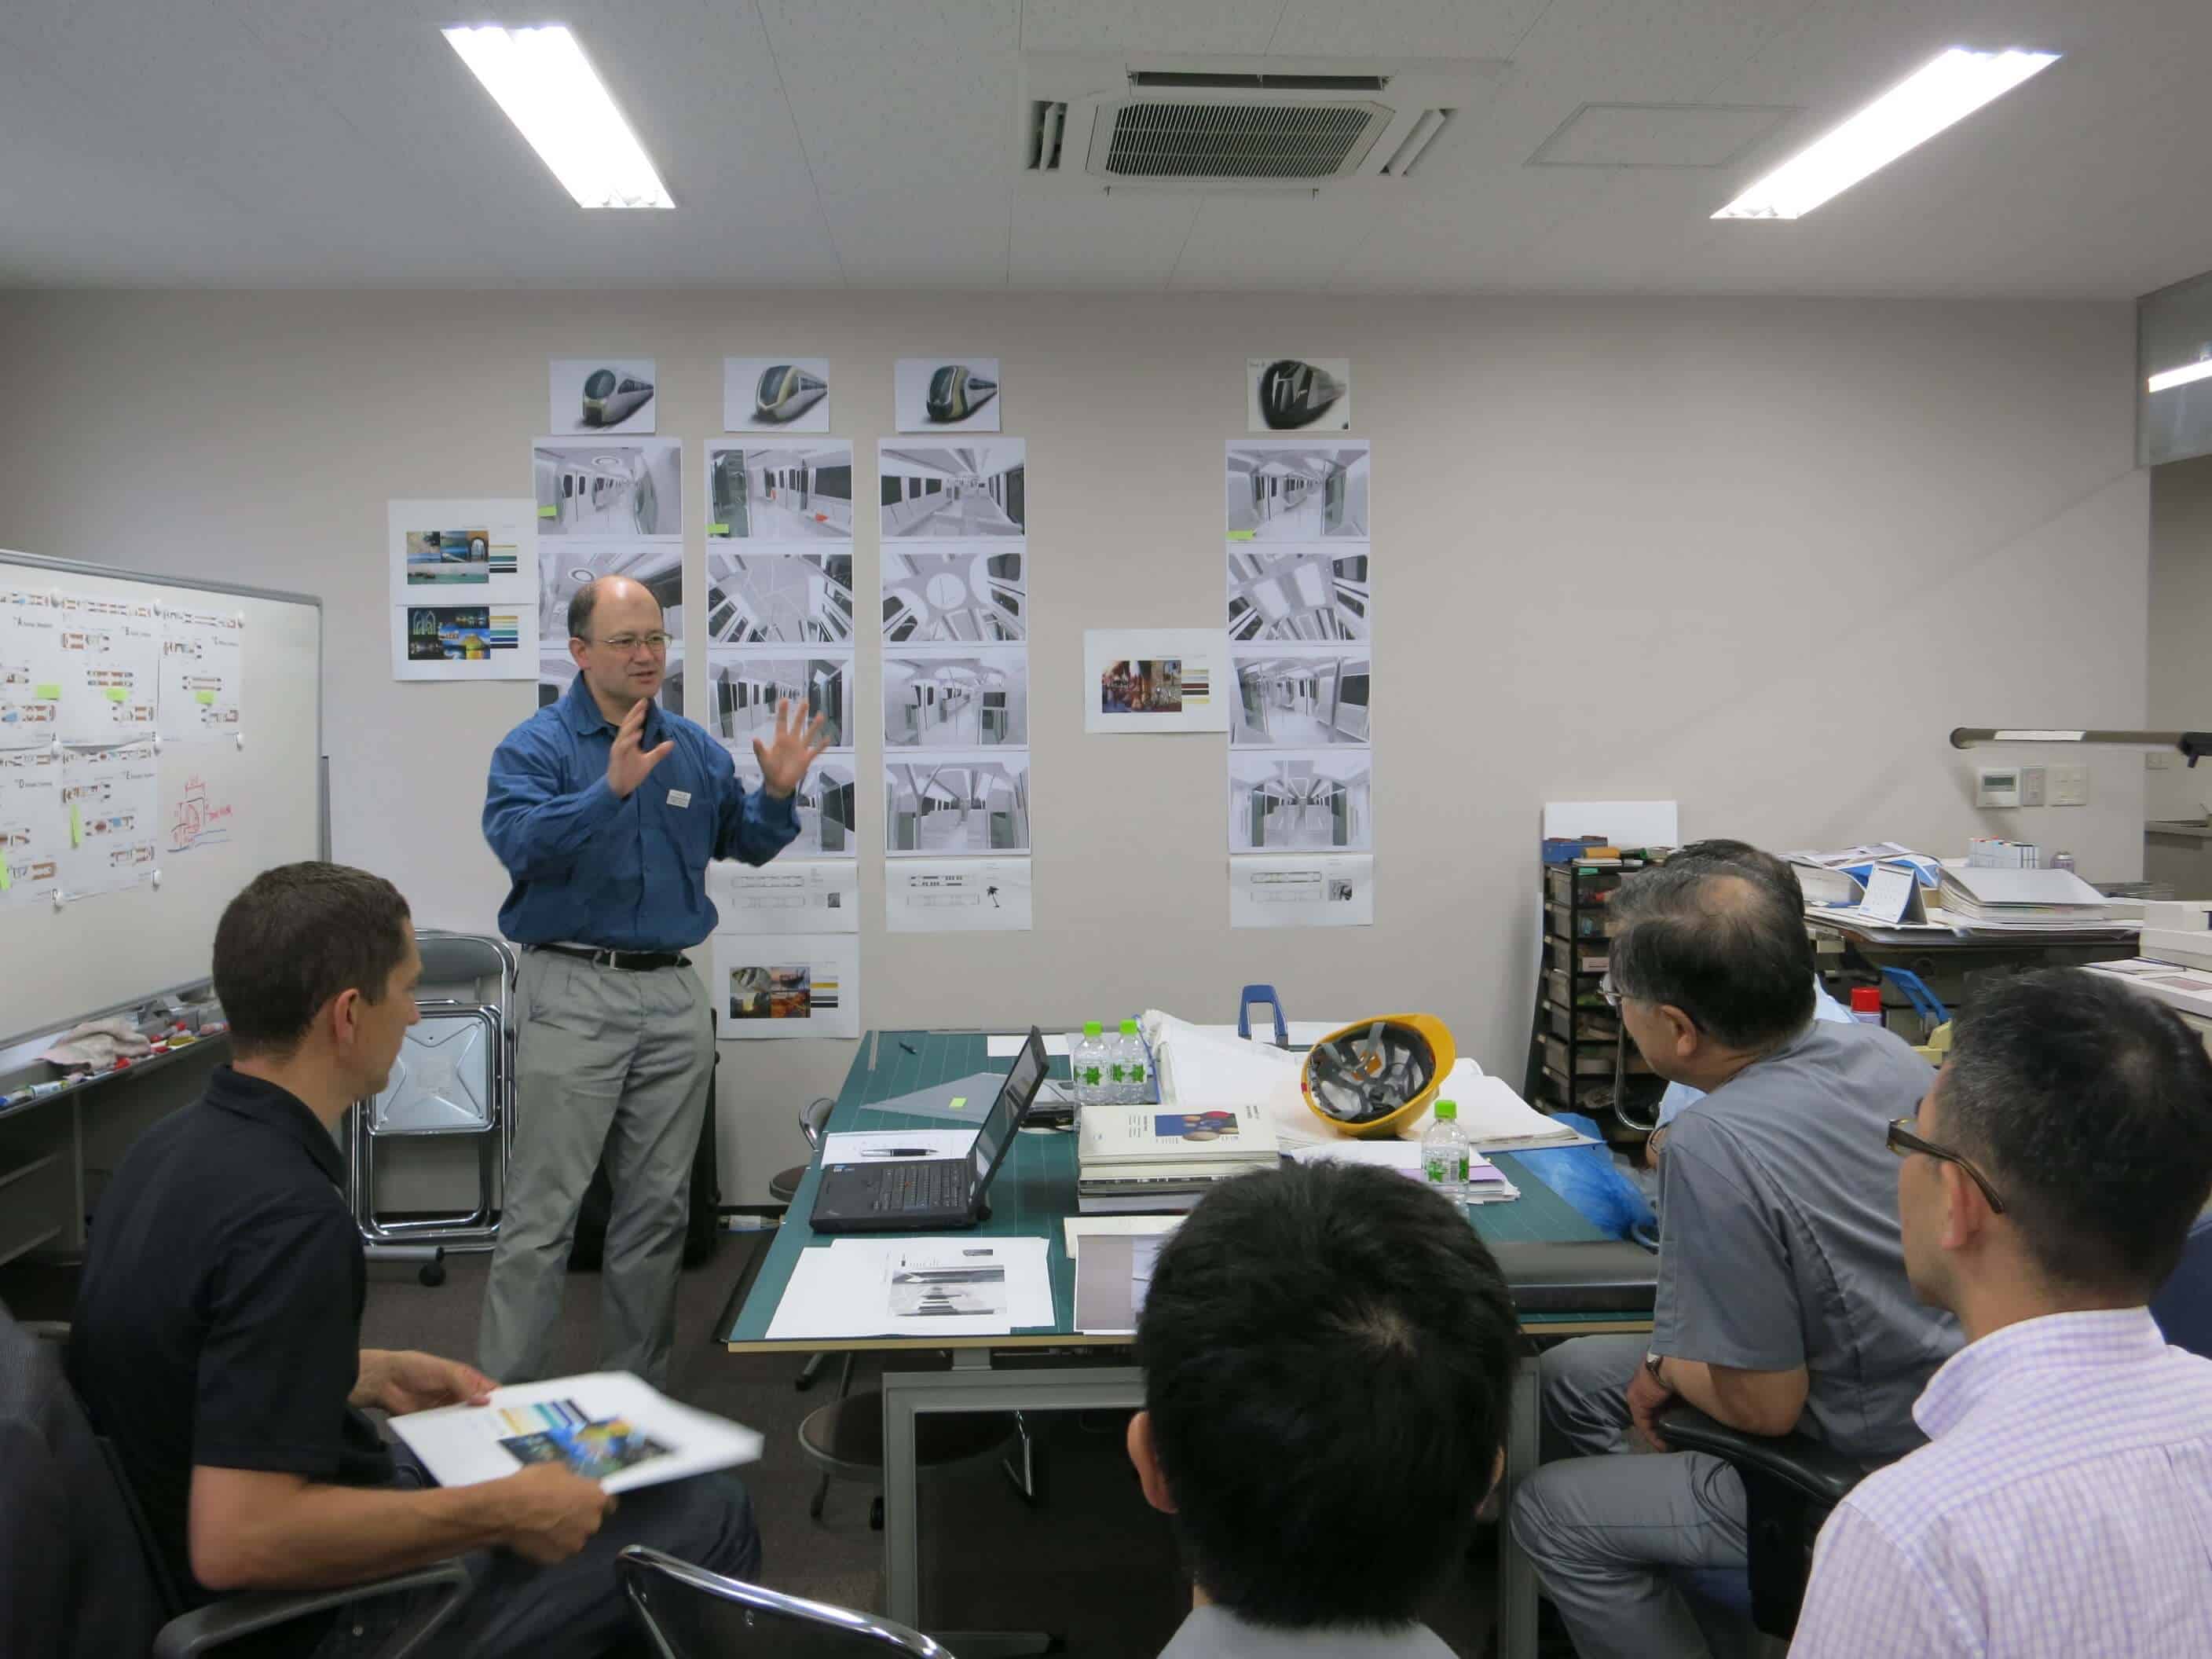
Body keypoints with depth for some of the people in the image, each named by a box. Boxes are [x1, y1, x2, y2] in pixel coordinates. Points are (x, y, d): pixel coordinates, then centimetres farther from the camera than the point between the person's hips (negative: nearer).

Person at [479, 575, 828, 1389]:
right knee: (542, 1209, -2)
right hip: (574, 992, -5)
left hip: (673, 994, 5)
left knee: (657, 1207, 12)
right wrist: (611, 789, -33)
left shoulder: (696, 747, 10)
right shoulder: (538, 744, -5)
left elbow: (745, 844, 17)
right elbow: (518, 840, -22)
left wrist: (777, 793, -2)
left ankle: (639, 1387, 25)